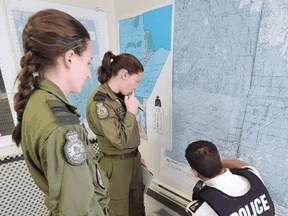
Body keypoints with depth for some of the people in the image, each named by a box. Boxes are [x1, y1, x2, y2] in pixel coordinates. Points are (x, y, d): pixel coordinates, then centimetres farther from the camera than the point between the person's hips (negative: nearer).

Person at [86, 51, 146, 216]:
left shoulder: (120, 96, 1)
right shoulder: (98, 102, -24)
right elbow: (119, 140, -24)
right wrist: (131, 112, -18)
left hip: (132, 160, 8)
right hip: (116, 165, -7)